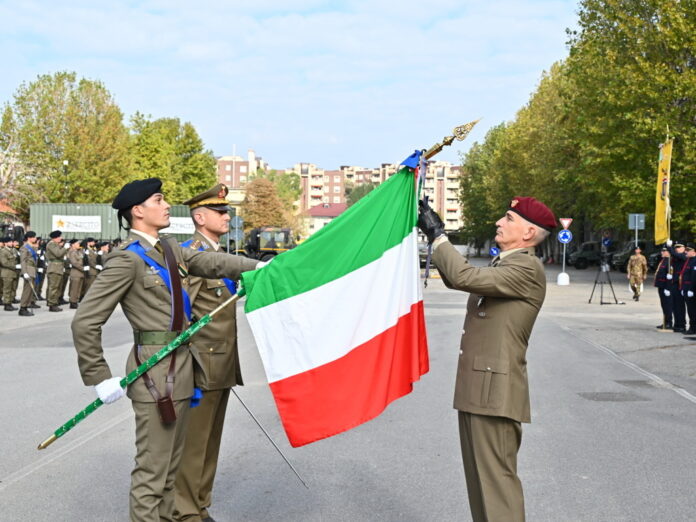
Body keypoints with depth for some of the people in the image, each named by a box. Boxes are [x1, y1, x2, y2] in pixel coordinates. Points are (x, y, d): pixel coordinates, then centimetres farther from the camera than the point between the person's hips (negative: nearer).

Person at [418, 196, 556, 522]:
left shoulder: (527, 268, -14)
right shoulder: (502, 264, 18)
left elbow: (464, 277, -25)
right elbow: (454, 279, 22)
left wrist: (437, 235, -14)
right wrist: (436, 234, 13)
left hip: (495, 390, -10)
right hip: (476, 388, 10)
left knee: (496, 477, -7)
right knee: (481, 477, 17)